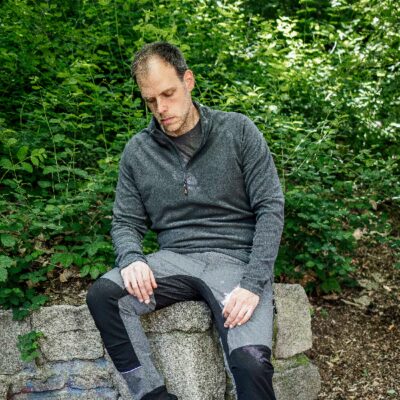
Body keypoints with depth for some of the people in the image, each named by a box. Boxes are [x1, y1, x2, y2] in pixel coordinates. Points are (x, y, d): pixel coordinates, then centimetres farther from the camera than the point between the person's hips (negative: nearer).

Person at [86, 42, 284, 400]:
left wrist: (253, 283, -15)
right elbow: (126, 222, 12)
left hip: (236, 258, -3)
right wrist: (131, 258, -13)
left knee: (251, 362, -30)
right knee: (103, 295, -25)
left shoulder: (238, 131, 1)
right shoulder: (137, 151, 9)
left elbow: (271, 208, -3)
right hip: (175, 259, 3)